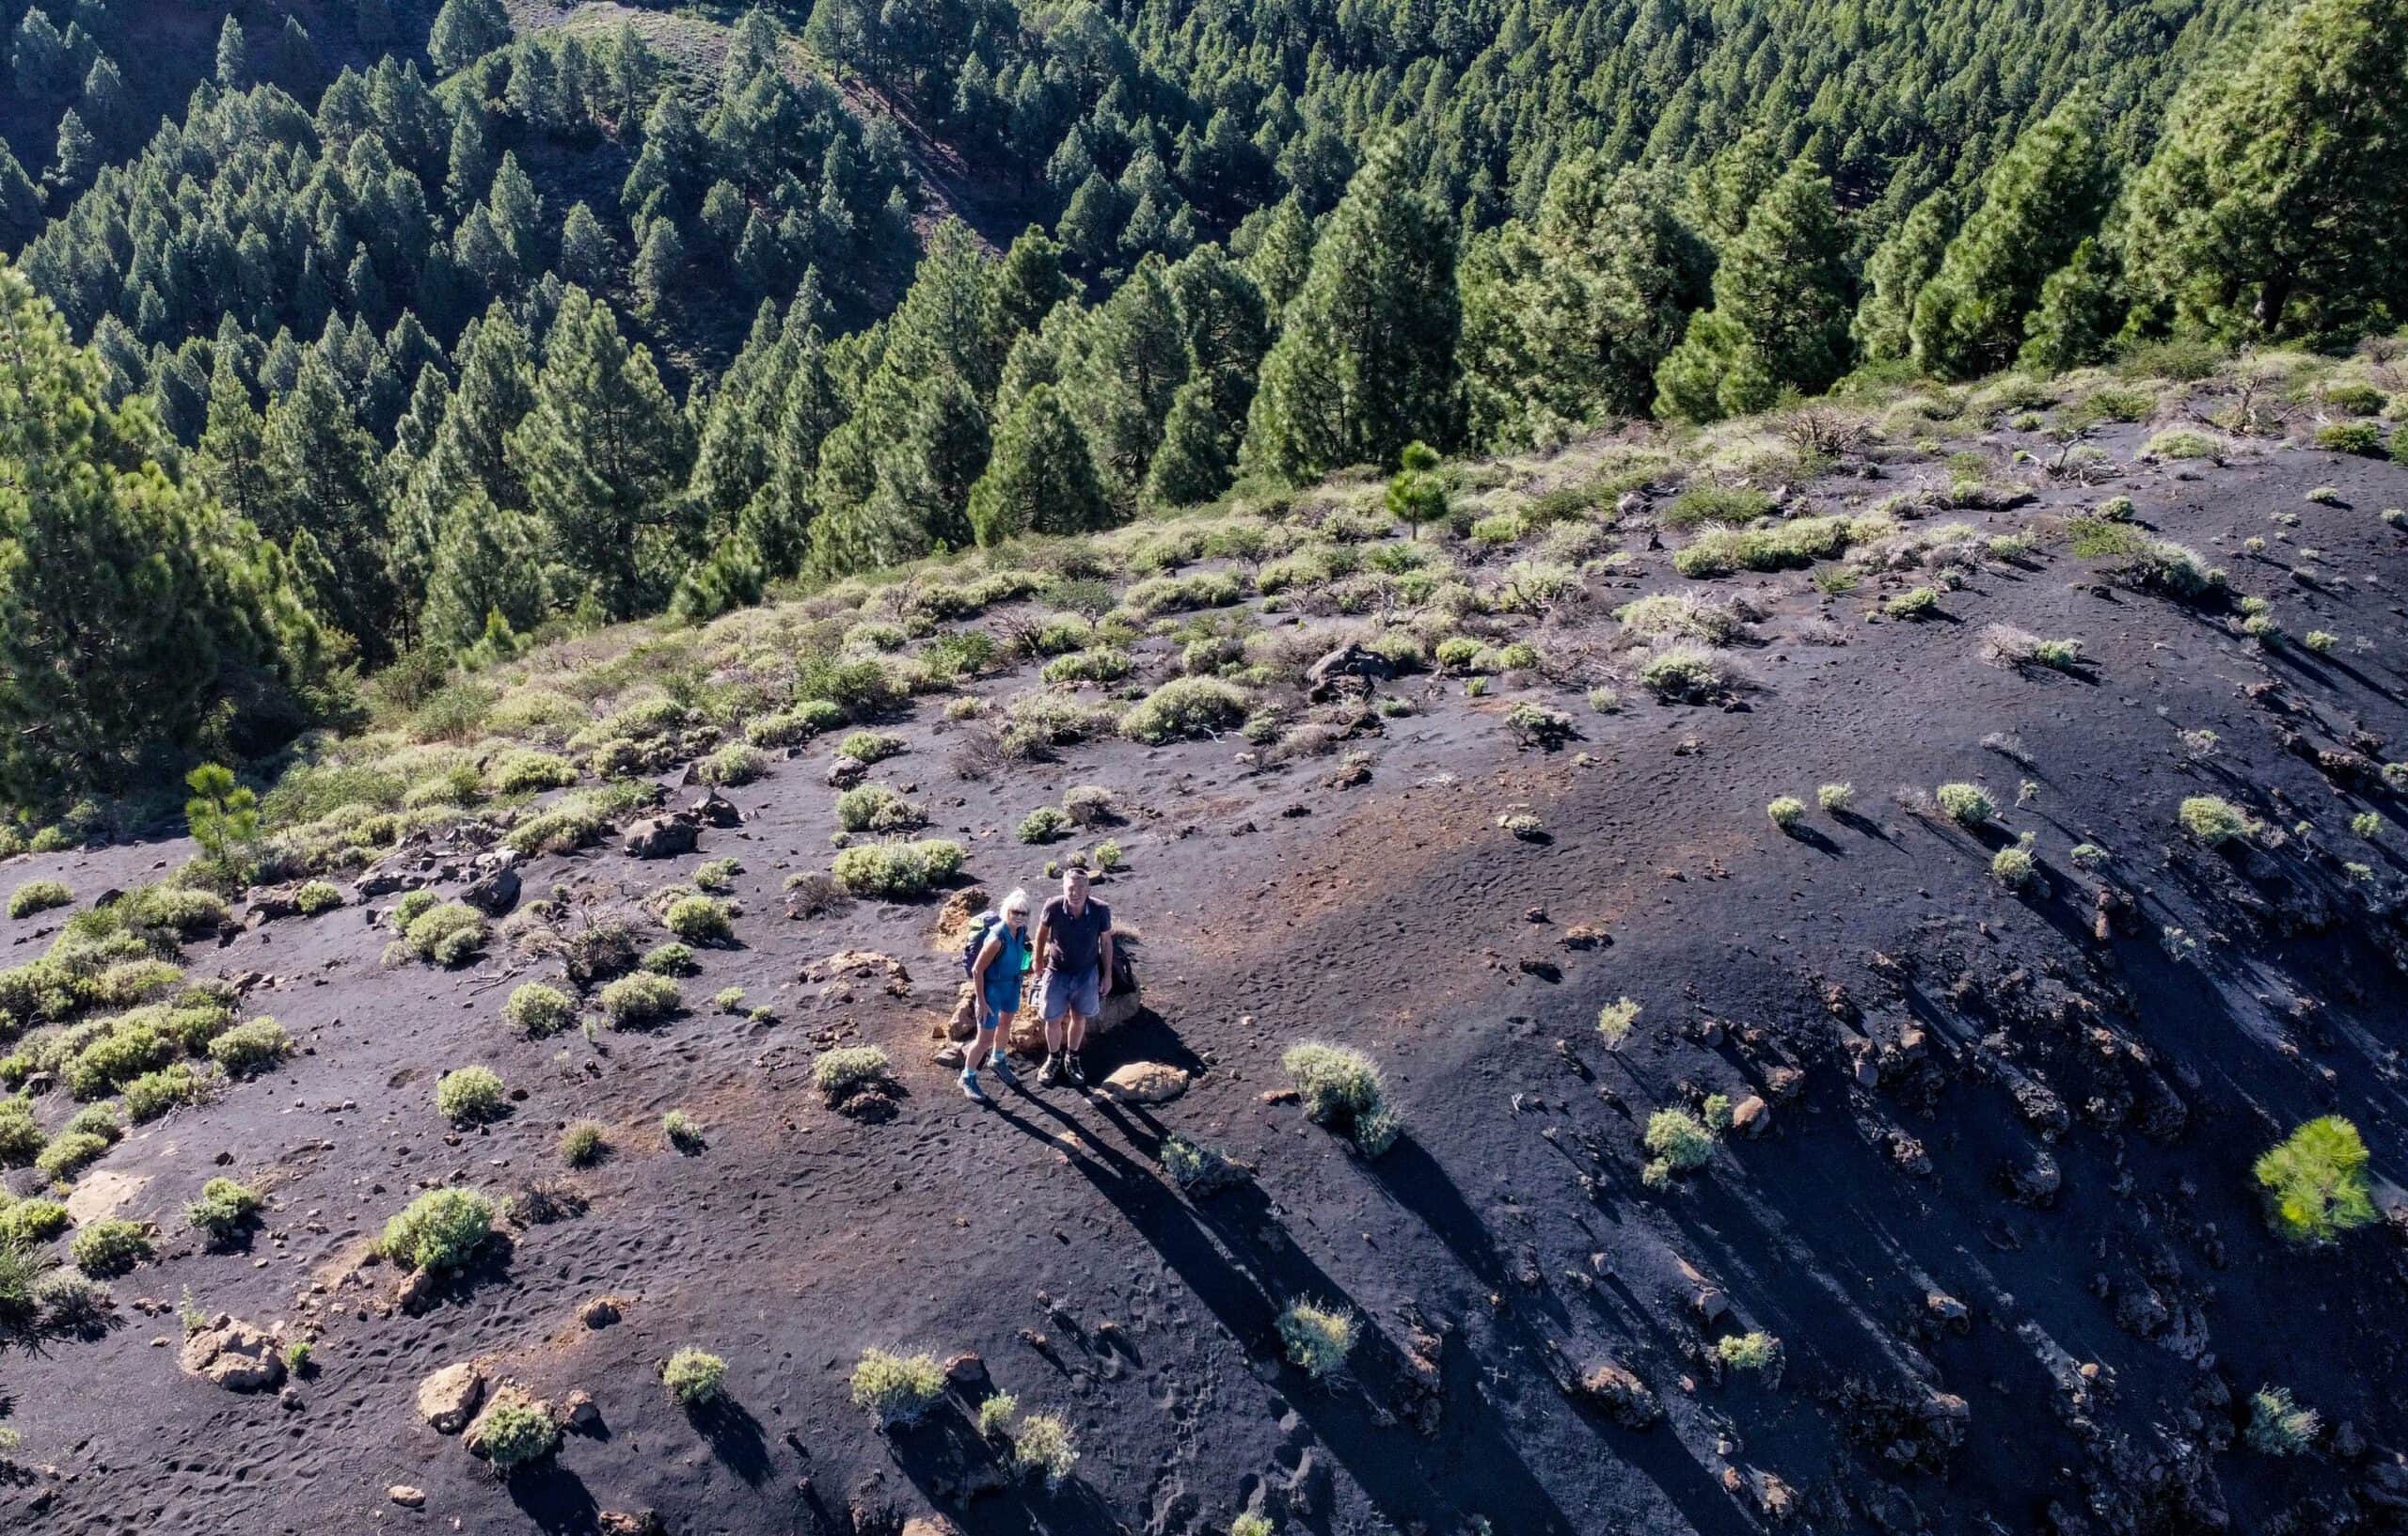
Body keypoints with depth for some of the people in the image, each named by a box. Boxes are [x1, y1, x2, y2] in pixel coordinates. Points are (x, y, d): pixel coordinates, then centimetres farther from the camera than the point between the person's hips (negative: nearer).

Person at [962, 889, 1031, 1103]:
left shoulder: (1021, 931, -11)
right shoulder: (997, 938, -33)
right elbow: (977, 970, -25)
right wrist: (982, 1001, -21)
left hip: (1012, 984, 8)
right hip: (992, 987, -8)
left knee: (1006, 1024, 28)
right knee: (985, 1038, 2)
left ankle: (997, 1061, 54)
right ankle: (968, 1078, 22)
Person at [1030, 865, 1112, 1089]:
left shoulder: (1100, 911, -24)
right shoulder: (1053, 907, -25)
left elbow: (1106, 942, -6)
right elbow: (1042, 932, -3)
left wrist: (1108, 975, 0)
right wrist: (1038, 961, 8)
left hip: (1087, 974, 1)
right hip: (1057, 973, 0)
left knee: (1079, 1018, 18)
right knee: (1053, 1021, 10)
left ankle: (1072, 1058, 42)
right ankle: (1054, 1059, 38)